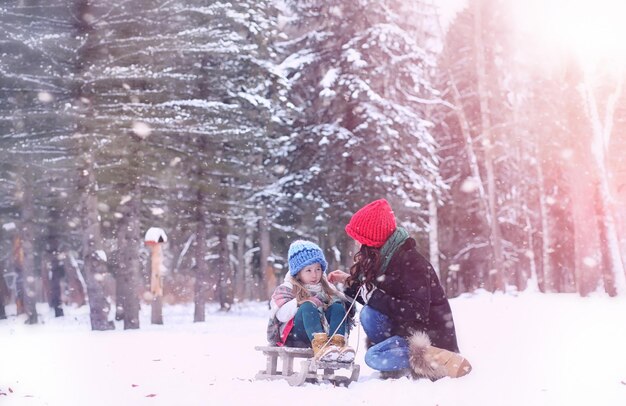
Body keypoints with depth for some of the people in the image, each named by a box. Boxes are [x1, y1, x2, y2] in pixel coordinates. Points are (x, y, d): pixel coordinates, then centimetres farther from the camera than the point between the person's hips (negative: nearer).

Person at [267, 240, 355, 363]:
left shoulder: (326, 288, 21)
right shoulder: (287, 289, 7)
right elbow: (281, 315, -10)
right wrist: (299, 303, -16)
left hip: (323, 331, 4)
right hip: (294, 337, -4)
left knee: (337, 306, -17)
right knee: (307, 306, -30)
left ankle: (337, 343, -44)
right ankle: (319, 345, -57)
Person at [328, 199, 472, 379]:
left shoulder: (409, 261, -20)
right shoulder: (385, 257, 7)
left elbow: (416, 311, -27)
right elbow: (376, 298, 17)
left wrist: (374, 297, -22)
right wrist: (349, 282, 11)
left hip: (433, 338, -8)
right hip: (408, 329, 8)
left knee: (373, 357, -24)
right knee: (369, 314, -14)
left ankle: (441, 361, -19)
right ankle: (394, 367, -7)